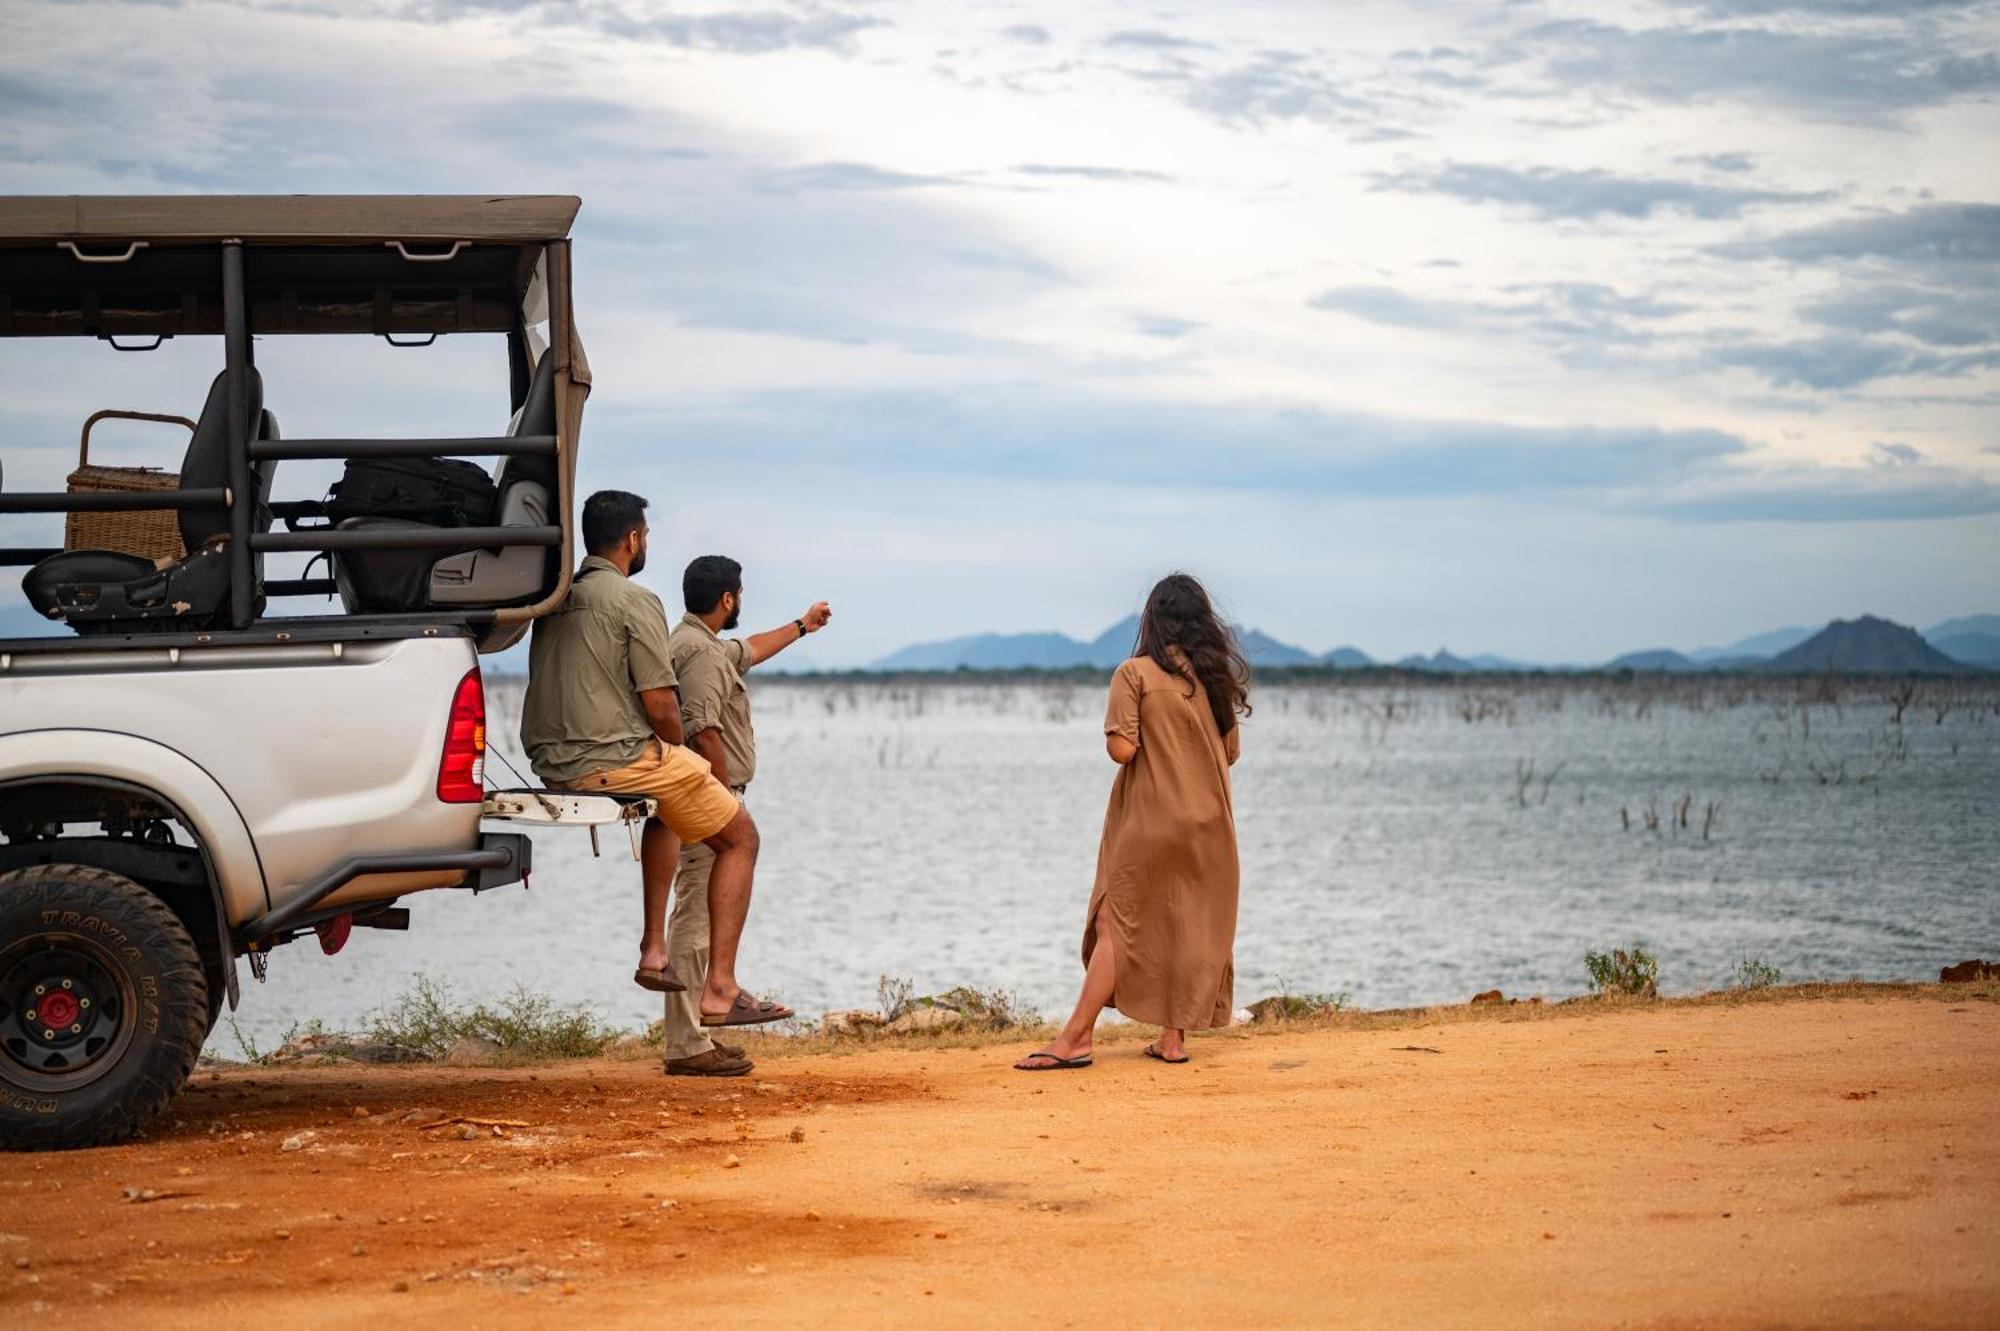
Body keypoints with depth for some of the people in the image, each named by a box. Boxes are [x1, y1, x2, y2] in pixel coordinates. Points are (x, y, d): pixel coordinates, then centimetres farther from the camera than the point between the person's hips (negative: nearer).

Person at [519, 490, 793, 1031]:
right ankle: (719, 992, 1)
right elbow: (661, 706, -15)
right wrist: (675, 751, 7)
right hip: (615, 759, -8)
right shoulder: (634, 600, -11)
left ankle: (654, 950, 28)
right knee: (739, 839, 9)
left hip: (551, 762, 8)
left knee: (667, 803, 37)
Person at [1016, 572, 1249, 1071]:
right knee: (1192, 926, 9)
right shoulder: (1217, 676, 4)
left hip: (1150, 820, -4)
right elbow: (1231, 750, 10)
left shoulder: (1135, 674, -10)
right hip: (1209, 823, 4)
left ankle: (1074, 1039, -4)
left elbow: (1121, 749, -17)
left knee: (1117, 923, -2)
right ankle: (1174, 1037, 10)